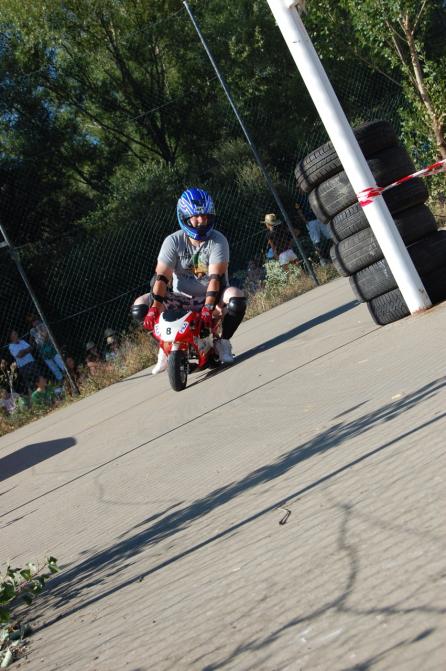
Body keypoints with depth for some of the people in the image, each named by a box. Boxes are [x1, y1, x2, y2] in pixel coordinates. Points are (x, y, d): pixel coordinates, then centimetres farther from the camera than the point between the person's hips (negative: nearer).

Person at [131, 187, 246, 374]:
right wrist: (154, 308, -31)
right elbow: (162, 277, -16)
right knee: (139, 305, -17)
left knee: (236, 298, -35)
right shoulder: (173, 241, -7)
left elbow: (216, 277, -24)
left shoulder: (218, 241, -12)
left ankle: (223, 342, -10)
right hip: (182, 298, 2)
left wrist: (208, 308, -38)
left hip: (211, 297, -2)